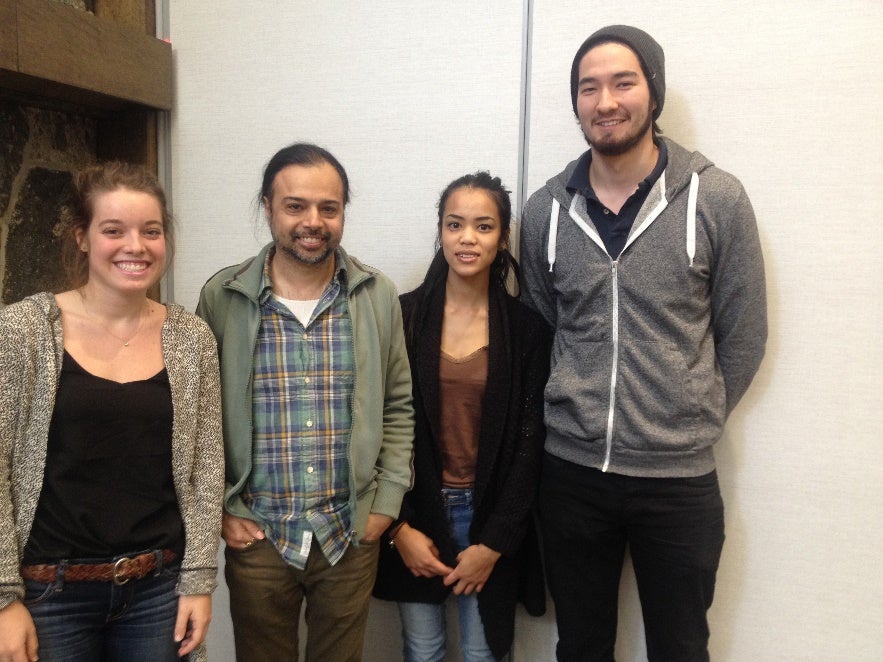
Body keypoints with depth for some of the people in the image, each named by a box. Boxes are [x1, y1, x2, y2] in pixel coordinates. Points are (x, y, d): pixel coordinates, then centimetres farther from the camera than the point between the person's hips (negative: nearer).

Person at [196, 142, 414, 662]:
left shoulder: (379, 297, -1)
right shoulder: (222, 298, -5)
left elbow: (398, 407, 5)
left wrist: (387, 501, 0)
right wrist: (219, 509, -1)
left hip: (352, 536, 1)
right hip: (255, 535, 0)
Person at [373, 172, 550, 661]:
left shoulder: (527, 328, -4)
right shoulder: (405, 316, -4)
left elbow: (530, 442, -4)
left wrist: (494, 542, -7)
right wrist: (399, 526, -7)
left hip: (491, 515, 0)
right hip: (415, 514, 0)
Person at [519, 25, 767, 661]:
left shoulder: (717, 199, -7)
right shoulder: (545, 209, 0)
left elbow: (742, 338, 0)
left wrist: (691, 424, 4)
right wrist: (580, 412, 9)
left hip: (680, 479, -2)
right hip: (570, 471, 2)